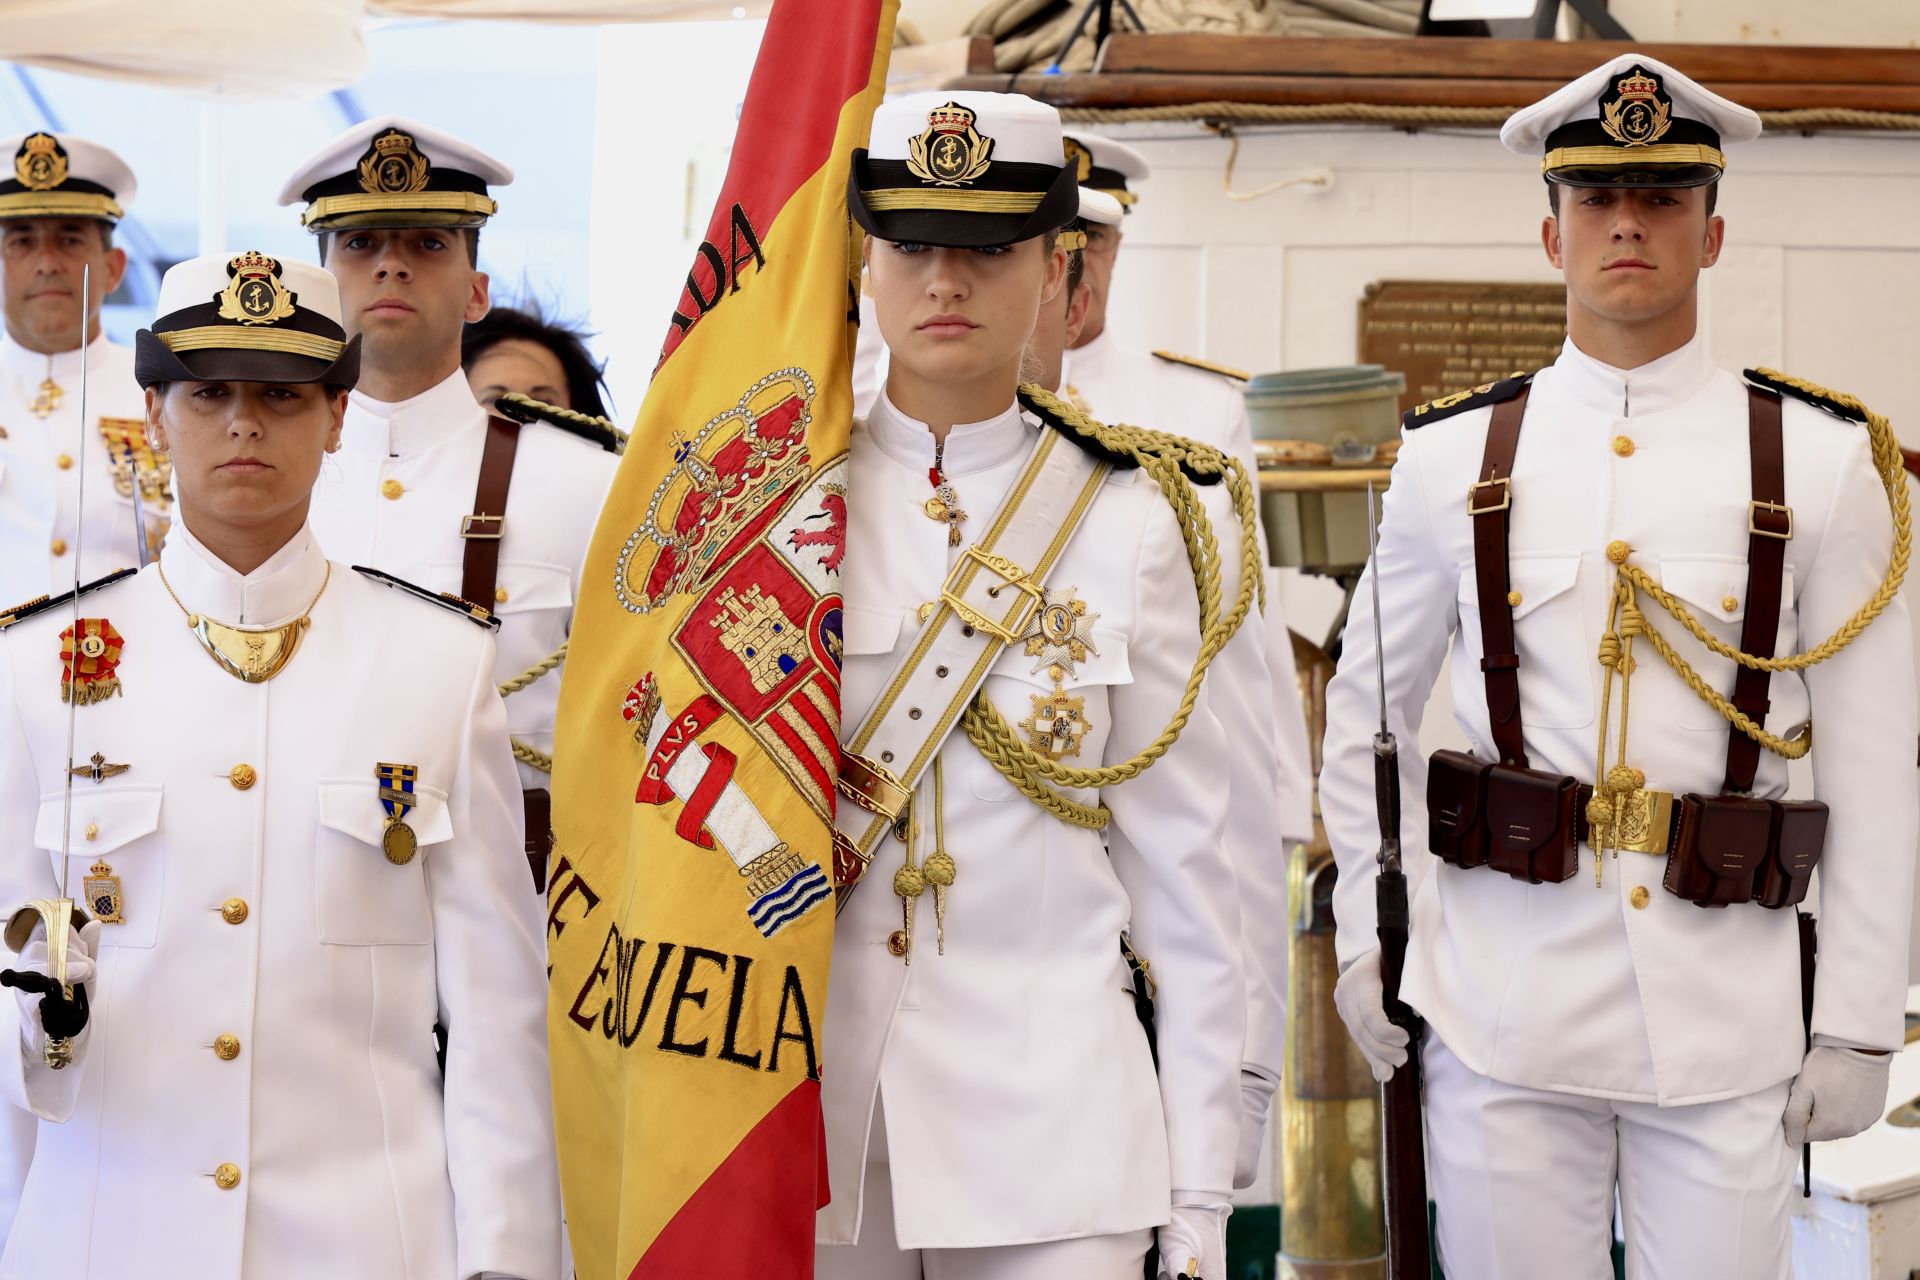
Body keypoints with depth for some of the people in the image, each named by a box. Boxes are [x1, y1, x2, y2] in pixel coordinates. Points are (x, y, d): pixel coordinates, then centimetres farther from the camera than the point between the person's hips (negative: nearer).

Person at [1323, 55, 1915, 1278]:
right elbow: (1365, 718, 15)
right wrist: (1362, 941, 11)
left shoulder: (1821, 464, 1)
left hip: (1727, 1007, -1)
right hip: (1499, 1005, 1)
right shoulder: (1453, 460, 5)